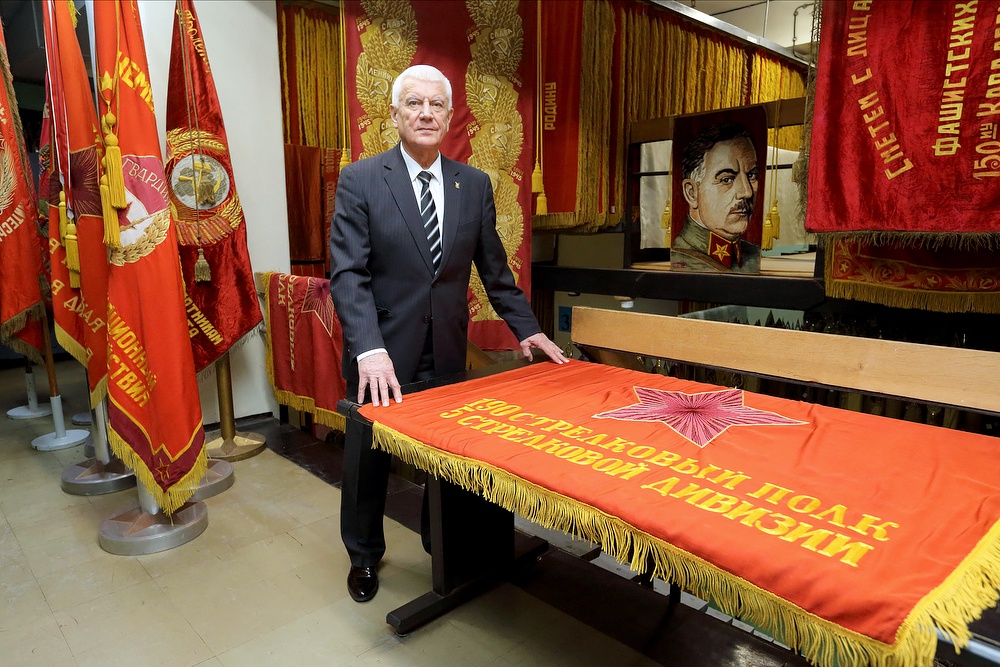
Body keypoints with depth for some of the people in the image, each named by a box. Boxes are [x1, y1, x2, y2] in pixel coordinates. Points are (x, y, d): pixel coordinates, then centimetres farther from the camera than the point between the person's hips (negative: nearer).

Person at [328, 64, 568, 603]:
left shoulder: (475, 185, 4)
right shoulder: (360, 181, -7)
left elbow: (494, 268, 10)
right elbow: (348, 273, -14)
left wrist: (526, 328, 4)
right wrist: (370, 350, -26)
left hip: (447, 351, 3)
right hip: (381, 352, -2)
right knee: (368, 455, 13)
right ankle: (364, 556, 39)